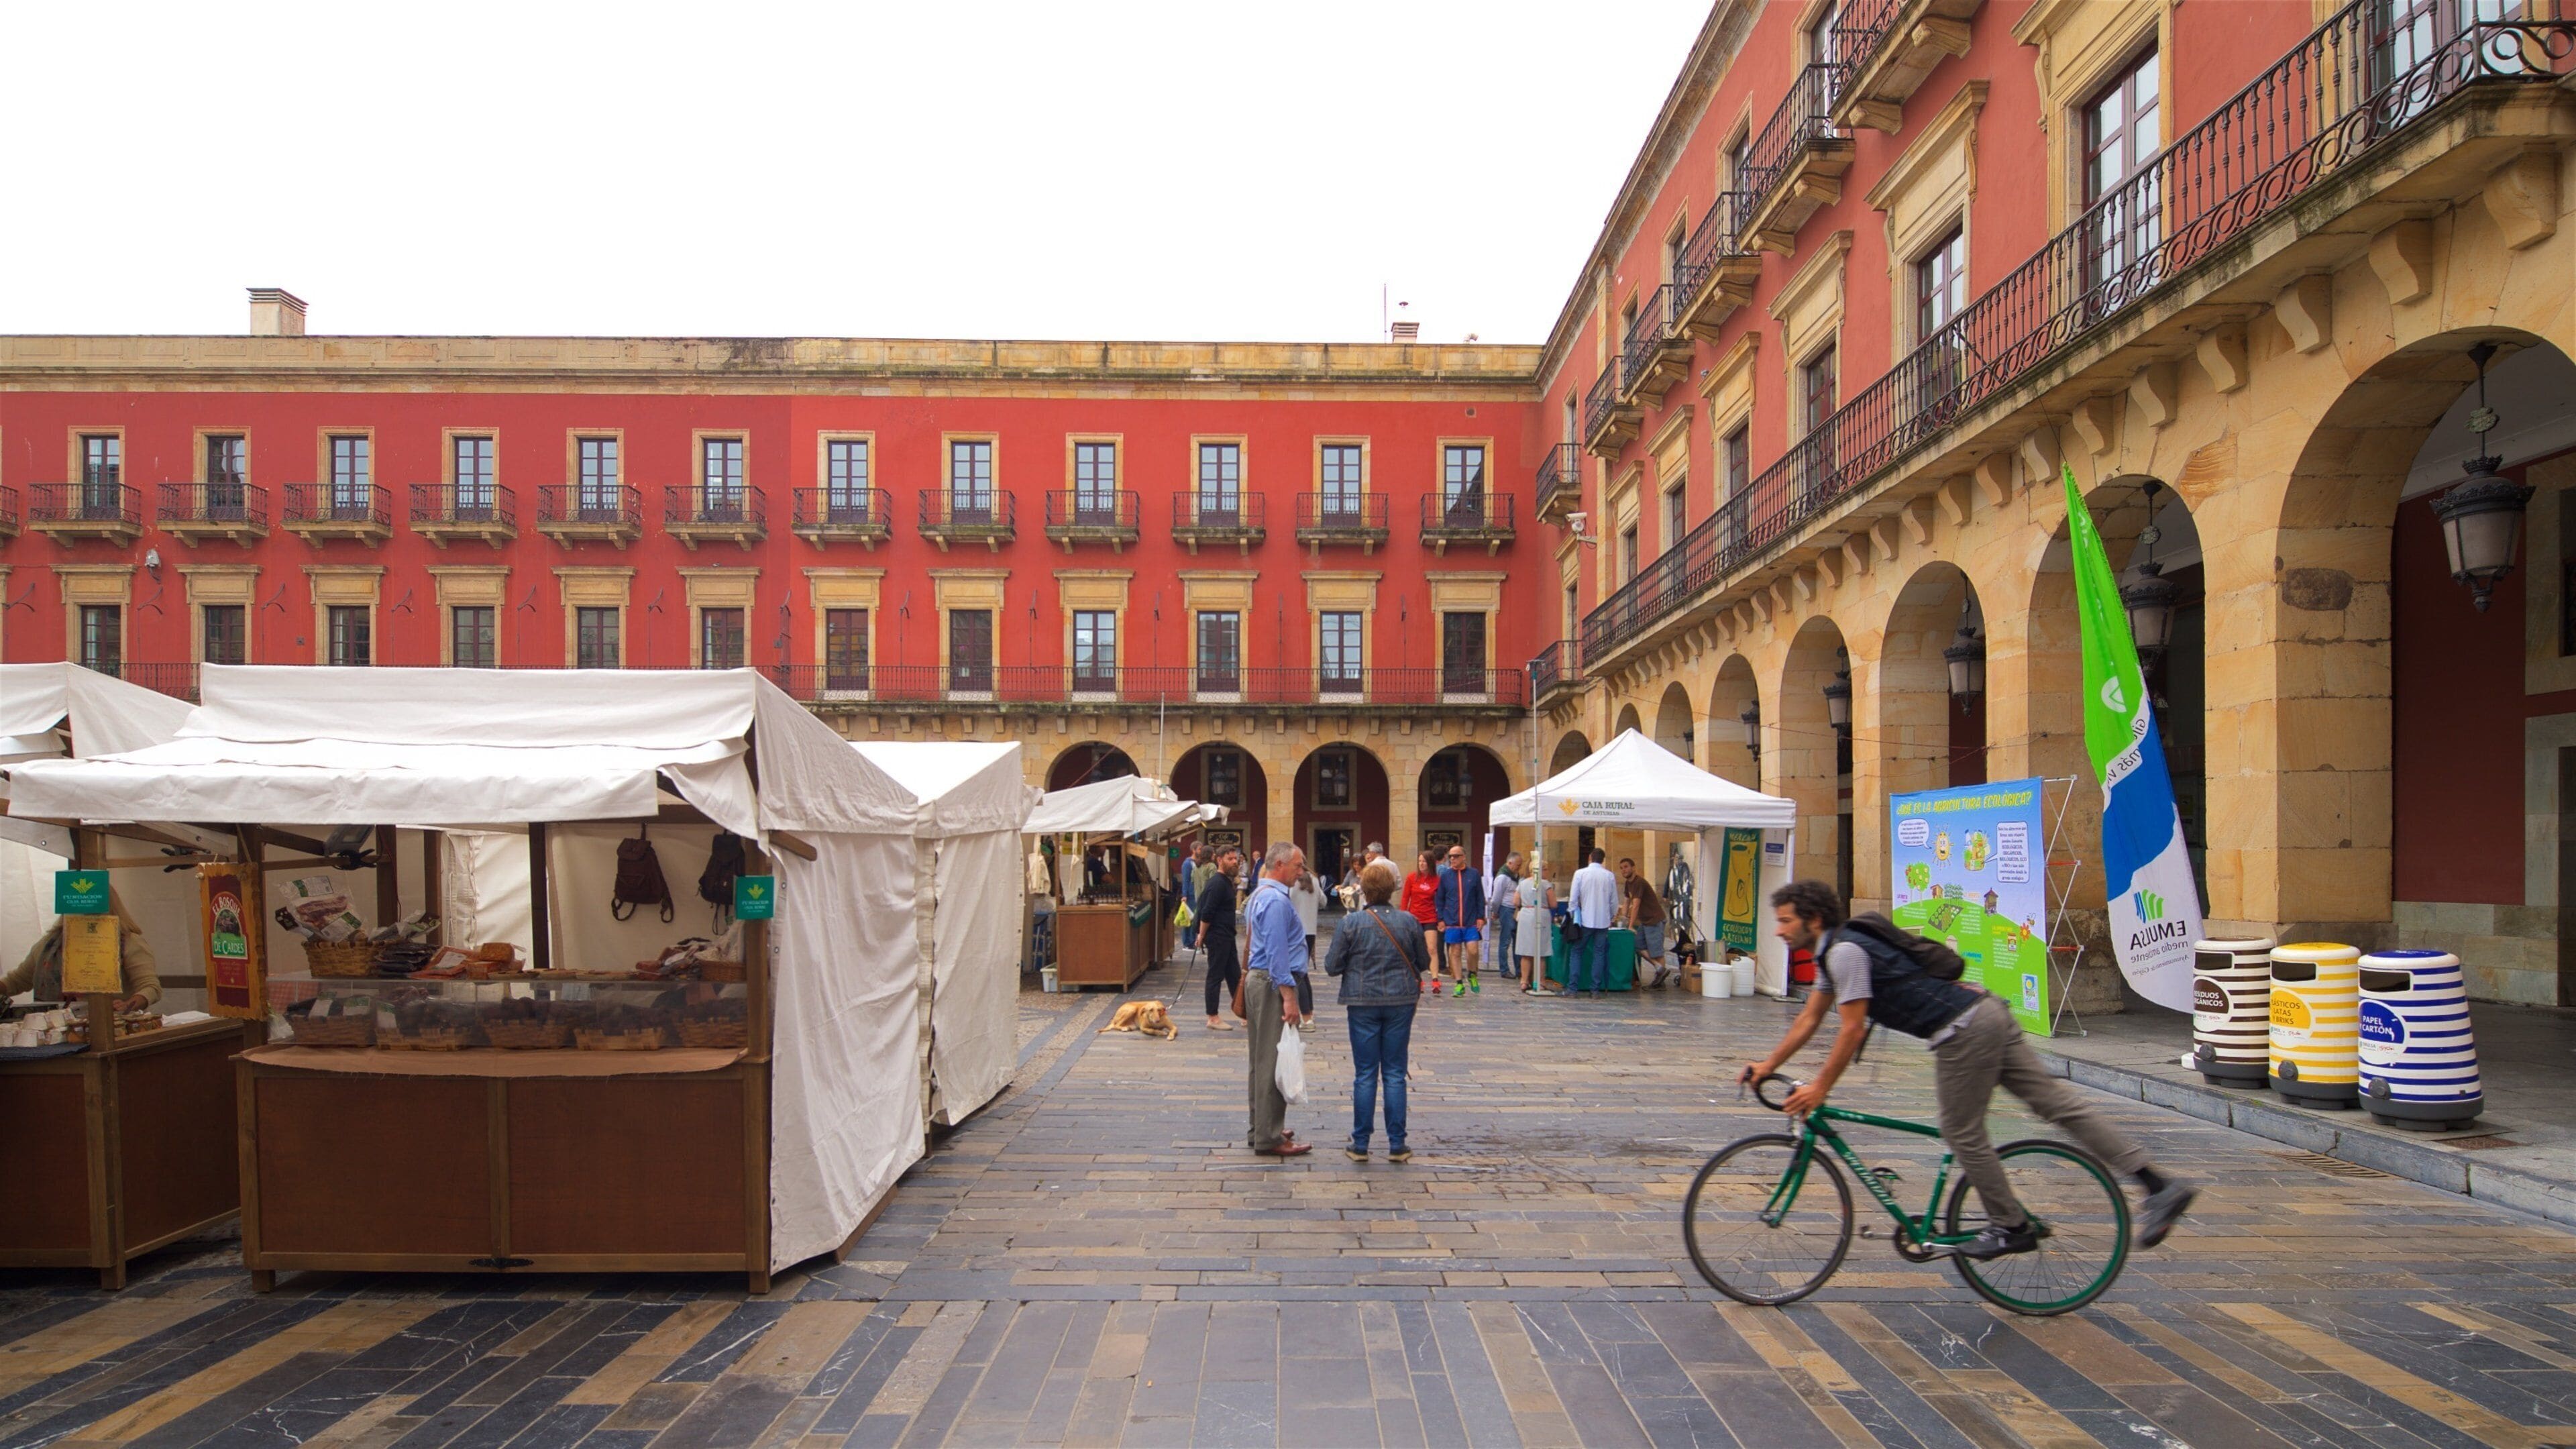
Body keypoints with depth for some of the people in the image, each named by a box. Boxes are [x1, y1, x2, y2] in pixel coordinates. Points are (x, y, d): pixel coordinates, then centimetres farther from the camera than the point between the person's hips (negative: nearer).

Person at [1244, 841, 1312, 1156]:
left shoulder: (1259, 895, 16)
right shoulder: (1276, 900, -17)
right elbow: (1277, 952, -22)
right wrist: (1288, 998, -24)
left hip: (1258, 979, 11)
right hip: (1274, 984, -11)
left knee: (1263, 1059, 16)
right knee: (1274, 1062, -6)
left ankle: (1262, 1128, 25)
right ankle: (1270, 1138, -2)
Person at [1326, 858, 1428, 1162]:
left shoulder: (1350, 923, -8)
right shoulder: (1407, 921, -3)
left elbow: (1332, 965, -3)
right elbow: (1424, 963, 7)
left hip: (1363, 1003, -1)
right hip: (1401, 1002, 1)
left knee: (1365, 1075, 6)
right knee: (1395, 1074, 8)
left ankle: (1360, 1145, 11)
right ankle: (1397, 1145, 11)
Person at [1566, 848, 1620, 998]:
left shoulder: (1580, 873, -6)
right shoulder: (1610, 876, 0)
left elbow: (1573, 898, -3)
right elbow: (1614, 901, 6)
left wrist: (1573, 918, 11)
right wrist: (1613, 918, 22)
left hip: (1585, 920, -1)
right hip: (1603, 921, 2)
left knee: (1578, 952, 6)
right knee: (1599, 953, 8)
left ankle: (1573, 988, 1)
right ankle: (1596, 989, 7)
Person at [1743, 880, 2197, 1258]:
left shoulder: (1846, 951, -13)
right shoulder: (1835, 952, 19)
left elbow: (1852, 1030, -14)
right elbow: (1809, 1019, 24)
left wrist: (1819, 1088, -8)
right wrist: (1768, 1065, 24)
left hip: (1964, 1031, -10)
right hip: (1986, 1012, 10)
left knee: (1963, 1134, 4)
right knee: (2057, 1101, 8)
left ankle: (2010, 1227, 17)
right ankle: (2160, 1186, 10)